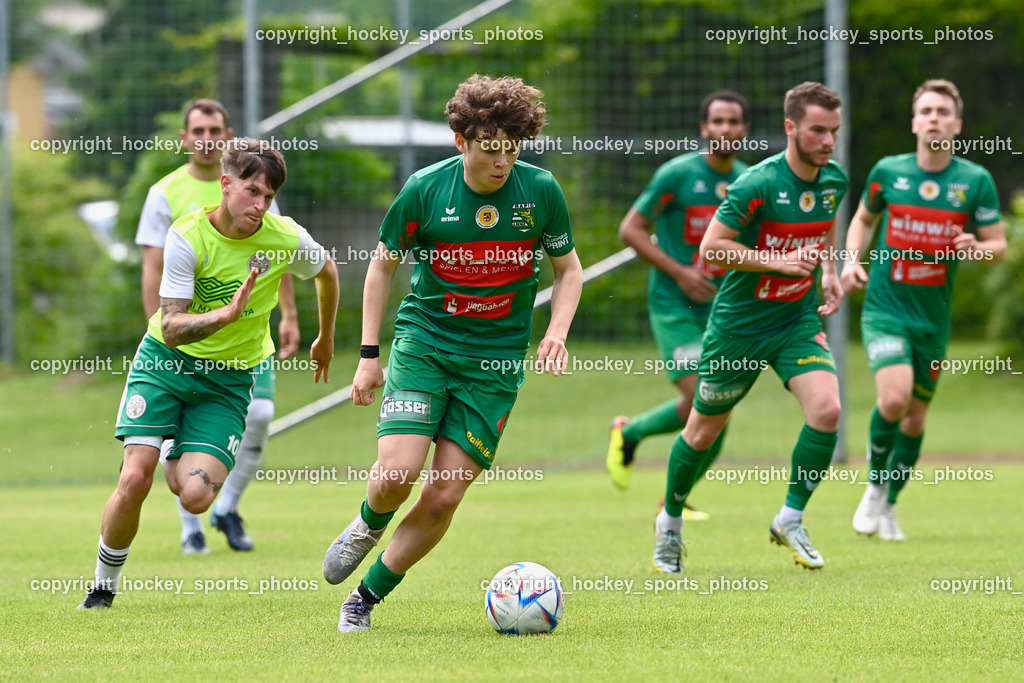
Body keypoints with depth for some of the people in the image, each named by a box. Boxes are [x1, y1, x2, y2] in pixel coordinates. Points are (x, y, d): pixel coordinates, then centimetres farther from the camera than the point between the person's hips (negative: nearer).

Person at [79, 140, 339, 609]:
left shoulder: (287, 239, -11)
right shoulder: (188, 236, -18)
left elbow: (327, 273, 14)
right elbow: (170, 327, -23)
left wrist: (325, 339, 28)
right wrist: (227, 314, -40)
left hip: (229, 379, 1)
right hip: (166, 360, -1)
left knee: (195, 497, -15)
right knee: (134, 479, -17)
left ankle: (178, 464, 24)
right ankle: (103, 587, 6)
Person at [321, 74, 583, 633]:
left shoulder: (540, 190, -5)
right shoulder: (426, 189, -8)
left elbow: (568, 270, 9)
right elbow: (383, 265, 6)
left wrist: (556, 333, -8)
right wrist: (369, 355, 3)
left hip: (495, 361, 1)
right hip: (423, 341, -1)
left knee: (444, 496, -6)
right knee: (397, 472, -19)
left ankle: (367, 597, 12)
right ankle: (369, 524, 18)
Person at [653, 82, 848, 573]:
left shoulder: (834, 181, -1)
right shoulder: (758, 184, -22)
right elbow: (710, 249, -19)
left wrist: (829, 271, 5)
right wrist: (777, 261, -26)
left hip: (798, 320, 4)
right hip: (739, 323, -4)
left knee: (826, 409, -19)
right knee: (705, 431, 10)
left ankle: (790, 520, -2)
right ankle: (670, 520, 35)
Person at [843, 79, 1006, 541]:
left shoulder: (975, 181, -4)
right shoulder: (888, 171, -2)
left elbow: (999, 245, 1)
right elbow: (864, 218, 16)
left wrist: (977, 248, -22)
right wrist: (852, 259, -1)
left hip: (934, 318, 2)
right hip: (885, 308, -2)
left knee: (915, 419, 10)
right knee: (893, 398, -24)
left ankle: (889, 504, 31)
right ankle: (874, 486, 2)